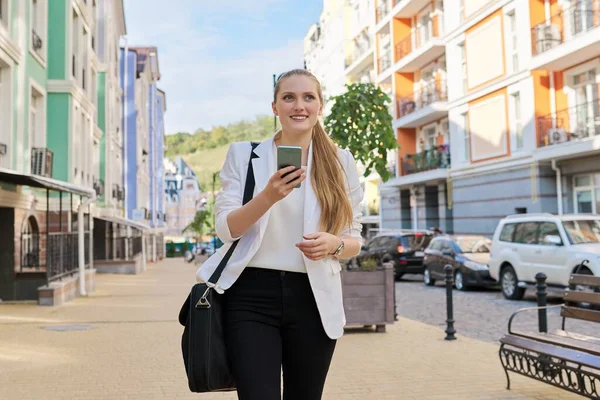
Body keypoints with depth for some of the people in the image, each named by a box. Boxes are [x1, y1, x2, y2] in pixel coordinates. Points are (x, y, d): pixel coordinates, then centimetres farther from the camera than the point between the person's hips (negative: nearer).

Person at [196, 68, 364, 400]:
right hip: (252, 296, -2)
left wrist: (334, 244, -14)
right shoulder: (243, 154, 4)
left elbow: (355, 240, 10)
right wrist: (269, 196, -21)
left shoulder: (341, 162, 6)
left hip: (313, 299, 2)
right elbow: (225, 229, -4)